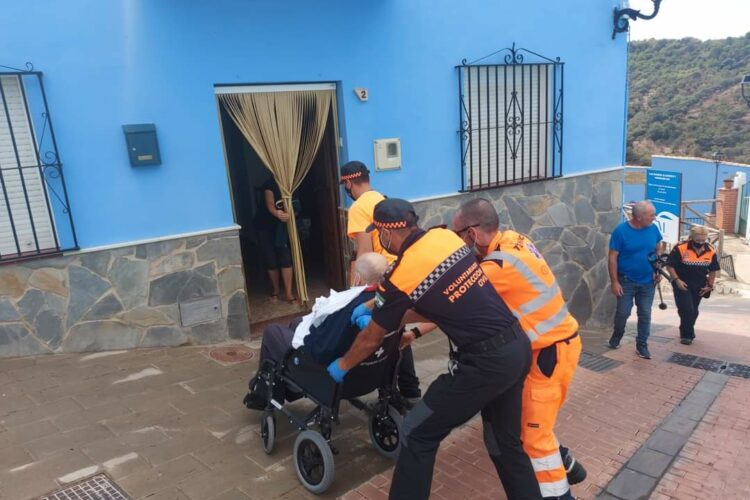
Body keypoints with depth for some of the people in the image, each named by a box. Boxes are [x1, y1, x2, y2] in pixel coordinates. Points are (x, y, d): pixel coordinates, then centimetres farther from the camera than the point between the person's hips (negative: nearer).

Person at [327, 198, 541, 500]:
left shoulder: (400, 275, -13)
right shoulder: (445, 236, 5)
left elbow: (371, 340, 2)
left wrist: (342, 365, 21)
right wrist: (378, 309, 29)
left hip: (485, 361, -8)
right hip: (518, 345, 8)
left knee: (417, 435, 9)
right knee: (505, 441, 24)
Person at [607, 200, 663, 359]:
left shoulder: (653, 229, -4)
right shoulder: (621, 230, -16)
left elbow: (658, 250, 12)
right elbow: (612, 258, -13)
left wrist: (658, 270, 0)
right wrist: (614, 282, -15)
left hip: (648, 281, 3)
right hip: (626, 281, -3)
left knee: (645, 314, 7)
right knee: (623, 312, 6)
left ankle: (642, 345, 18)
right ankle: (616, 337, 31)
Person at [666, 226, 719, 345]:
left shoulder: (711, 251, -3)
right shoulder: (680, 248, -17)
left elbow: (713, 270, 10)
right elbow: (670, 266, -10)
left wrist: (709, 285, 6)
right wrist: (677, 280, -17)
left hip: (698, 286, 5)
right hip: (682, 284, -5)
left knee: (693, 311, 14)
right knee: (686, 310, -12)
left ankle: (687, 333, 32)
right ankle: (687, 335, 4)